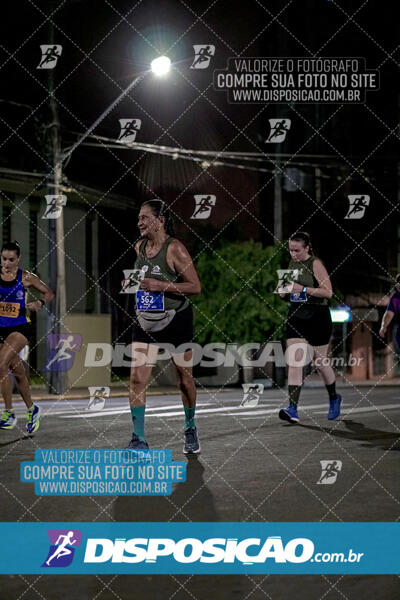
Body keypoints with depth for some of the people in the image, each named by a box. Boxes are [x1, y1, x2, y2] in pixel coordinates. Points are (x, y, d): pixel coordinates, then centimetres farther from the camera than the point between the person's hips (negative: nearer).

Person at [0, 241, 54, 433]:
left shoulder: (26, 278, -4)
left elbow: (48, 293, 8)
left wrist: (39, 303, -12)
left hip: (19, 328, -3)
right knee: (18, 372, 12)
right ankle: (31, 410, 32)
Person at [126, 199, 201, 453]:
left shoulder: (175, 248, -13)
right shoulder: (139, 247, 6)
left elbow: (196, 286, -17)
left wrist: (161, 286, -23)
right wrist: (134, 283, 8)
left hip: (176, 320, -5)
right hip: (146, 321, 5)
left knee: (184, 379, 9)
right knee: (137, 379, -8)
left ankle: (190, 430, 31)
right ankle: (139, 440, -6)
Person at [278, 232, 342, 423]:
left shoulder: (315, 264, -10)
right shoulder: (292, 264, 9)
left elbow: (328, 292, -16)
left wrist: (303, 289, -23)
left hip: (317, 319, -5)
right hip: (296, 317, 5)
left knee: (320, 362, 8)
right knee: (294, 362, -9)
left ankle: (334, 398, 34)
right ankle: (293, 409, -15)